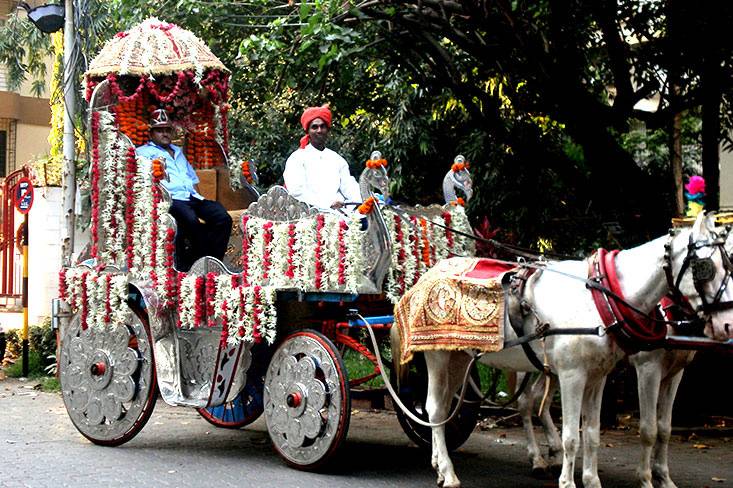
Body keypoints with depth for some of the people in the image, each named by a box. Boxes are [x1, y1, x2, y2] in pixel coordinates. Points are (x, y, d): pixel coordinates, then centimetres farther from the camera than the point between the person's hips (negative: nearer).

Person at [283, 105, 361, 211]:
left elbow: (349, 187, 11)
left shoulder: (337, 159, 22)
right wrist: (328, 203, -18)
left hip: (339, 211, 4)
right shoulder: (297, 158, 8)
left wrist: (360, 203, -12)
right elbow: (297, 191, -6)